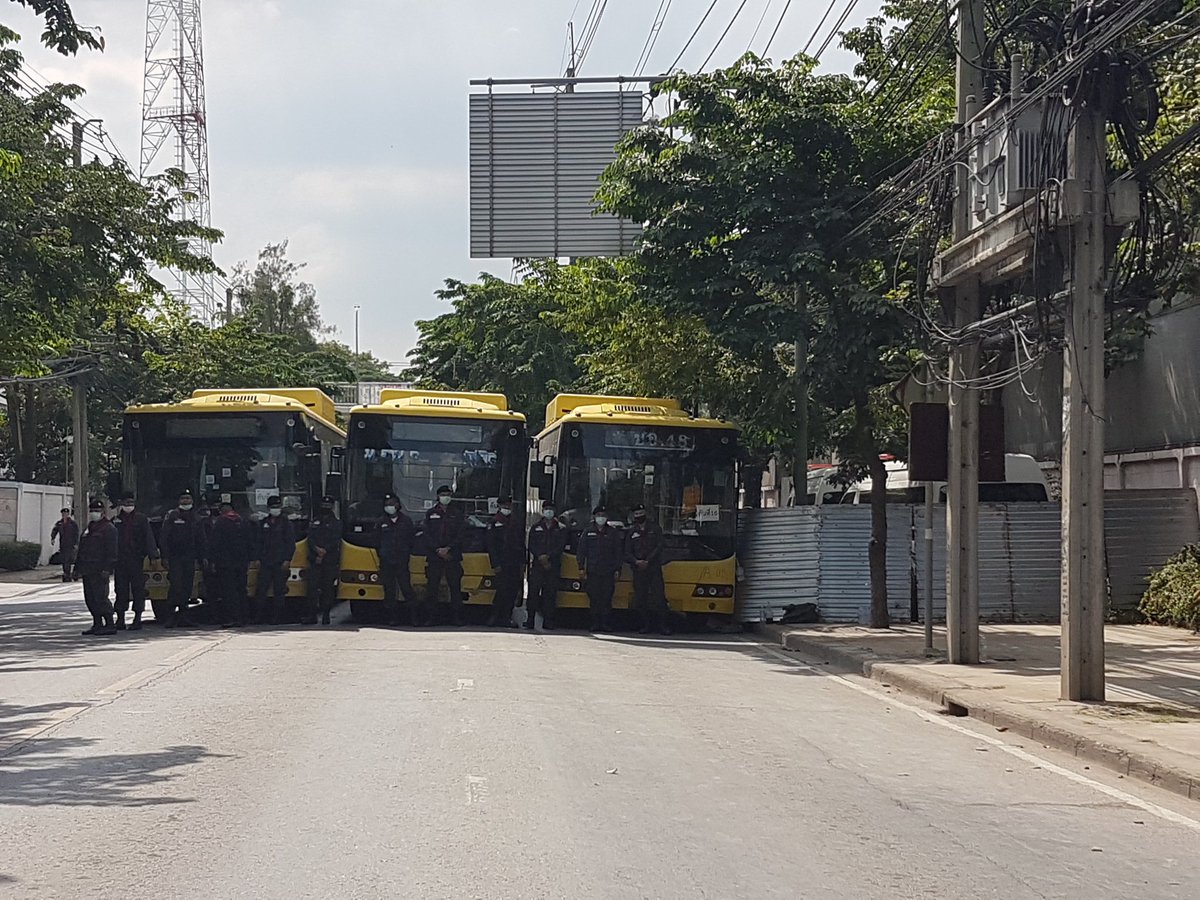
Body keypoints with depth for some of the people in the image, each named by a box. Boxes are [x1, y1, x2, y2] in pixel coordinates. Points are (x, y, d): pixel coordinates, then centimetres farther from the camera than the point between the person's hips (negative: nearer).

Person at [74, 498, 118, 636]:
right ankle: (97, 624, 15)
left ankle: (110, 625, -9)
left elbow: (111, 551, -13)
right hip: (87, 571, 9)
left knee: (100, 597, -12)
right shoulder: (88, 529, 22)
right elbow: (81, 551, 26)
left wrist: (107, 569, -20)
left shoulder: (109, 528, -5)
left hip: (99, 571, -9)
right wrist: (78, 569, 20)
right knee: (90, 599, 9)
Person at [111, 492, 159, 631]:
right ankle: (120, 619, 10)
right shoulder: (115, 520, 9)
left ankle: (137, 619, 4)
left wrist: (153, 553, -14)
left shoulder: (142, 519, 3)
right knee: (121, 589, 4)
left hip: (137, 560, -2)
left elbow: (148, 537, -3)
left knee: (138, 588, -1)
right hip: (120, 561, 2)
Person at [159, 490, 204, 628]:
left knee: (187, 588, 5)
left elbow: (200, 540, 19)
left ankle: (183, 617, 12)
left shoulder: (195, 518, 14)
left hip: (190, 558, 5)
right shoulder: (171, 516, -1)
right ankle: (170, 617, -10)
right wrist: (165, 557, -10)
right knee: (175, 586, -13)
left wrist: (201, 557, 11)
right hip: (175, 558, -5)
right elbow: (163, 537, -4)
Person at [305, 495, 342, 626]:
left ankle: (326, 615, 3)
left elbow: (336, 540, -5)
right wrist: (317, 549, -13)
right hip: (314, 560, 2)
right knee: (312, 587, -6)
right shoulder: (314, 523, 17)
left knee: (328, 588, -2)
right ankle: (312, 615, -7)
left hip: (330, 561, -2)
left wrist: (325, 550, -17)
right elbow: (310, 539, 6)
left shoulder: (336, 523, 7)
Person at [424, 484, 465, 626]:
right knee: (432, 586, -2)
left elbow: (461, 535, 3)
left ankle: (457, 617, -2)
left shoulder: (457, 514, 10)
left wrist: (448, 548, -10)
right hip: (434, 556, 0)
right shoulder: (431, 513, 11)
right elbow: (427, 535, 4)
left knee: (455, 586, -3)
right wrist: (438, 550, -9)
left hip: (453, 556, 0)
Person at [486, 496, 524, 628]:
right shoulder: (494, 525, 3)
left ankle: (506, 618, 8)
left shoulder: (516, 526, 18)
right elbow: (491, 546, -3)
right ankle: (494, 616, -7)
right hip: (502, 565, -5)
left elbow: (522, 546, 17)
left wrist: (522, 563, 7)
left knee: (513, 592, 2)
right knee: (502, 590, -13)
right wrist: (495, 565, -10)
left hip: (515, 565, 5)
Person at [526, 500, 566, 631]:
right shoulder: (535, 528, 12)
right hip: (537, 565, 0)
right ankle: (530, 620, -6)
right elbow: (531, 545, 5)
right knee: (533, 592, -7)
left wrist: (548, 556, -12)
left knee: (550, 593, -2)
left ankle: (548, 622, 0)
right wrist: (541, 558, -9)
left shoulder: (561, 529, 10)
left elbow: (561, 546, 0)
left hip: (553, 565, 0)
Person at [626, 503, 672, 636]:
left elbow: (659, 547, 0)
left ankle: (663, 625, -6)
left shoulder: (655, 528, 10)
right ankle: (646, 625, 9)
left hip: (654, 569, -3)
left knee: (658, 598, -9)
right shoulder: (632, 532, 16)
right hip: (638, 570, 3)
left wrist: (648, 561, -11)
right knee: (640, 600, 0)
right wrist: (636, 562, -10)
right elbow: (627, 553, 11)